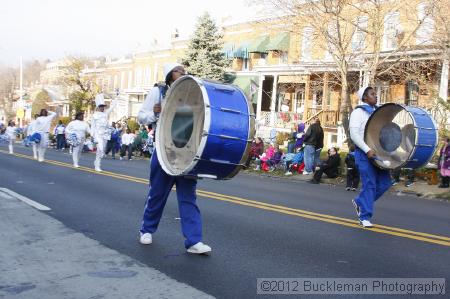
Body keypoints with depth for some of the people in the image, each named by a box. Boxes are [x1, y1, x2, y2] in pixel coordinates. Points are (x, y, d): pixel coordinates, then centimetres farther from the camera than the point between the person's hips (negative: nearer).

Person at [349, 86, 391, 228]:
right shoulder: (358, 112, -4)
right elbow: (354, 134, -14)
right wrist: (367, 150, -21)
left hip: (377, 153, 7)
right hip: (364, 154, -7)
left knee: (384, 183, 3)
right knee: (369, 184, -7)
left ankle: (359, 202, 21)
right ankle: (364, 217, 3)